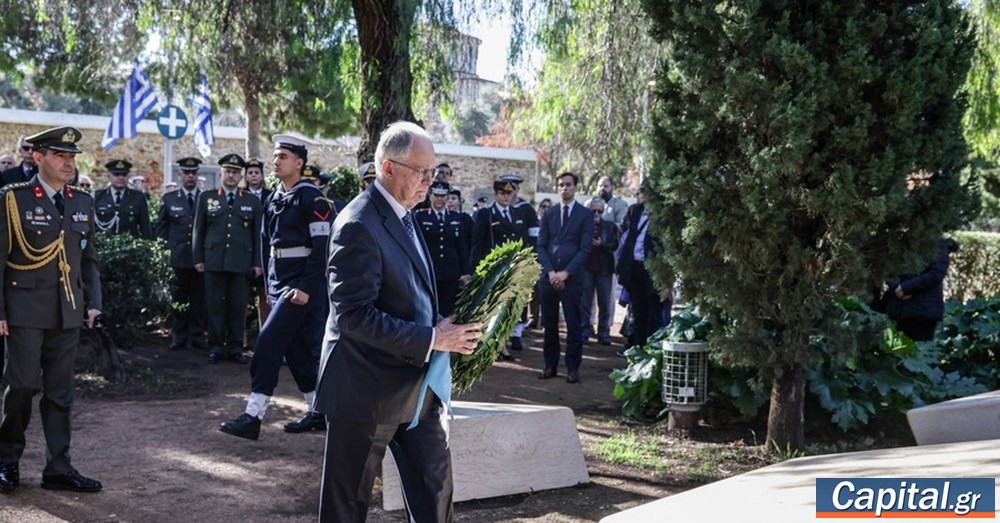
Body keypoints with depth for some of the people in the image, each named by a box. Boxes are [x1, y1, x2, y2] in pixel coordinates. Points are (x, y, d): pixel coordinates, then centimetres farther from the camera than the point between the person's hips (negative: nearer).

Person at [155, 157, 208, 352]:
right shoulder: (169, 199, 9)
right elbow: (161, 227, 13)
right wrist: (169, 247, 4)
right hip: (178, 258, 0)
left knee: (199, 298, 2)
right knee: (179, 299, 2)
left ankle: (197, 336, 10)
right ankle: (179, 336, 10)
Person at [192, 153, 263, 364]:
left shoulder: (252, 201, 10)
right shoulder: (206, 198, 10)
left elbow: (257, 234, 9)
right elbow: (198, 230, 10)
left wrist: (257, 263, 4)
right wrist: (198, 259, 4)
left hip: (241, 263, 0)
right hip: (214, 262, 0)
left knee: (238, 307, 2)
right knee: (215, 306, 1)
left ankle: (236, 347, 11)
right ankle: (216, 347, 9)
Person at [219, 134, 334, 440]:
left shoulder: (312, 198, -11)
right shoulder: (274, 199, 12)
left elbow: (322, 247, -16)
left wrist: (307, 288, -20)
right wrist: (268, 285, 15)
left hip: (300, 284, -8)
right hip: (277, 282, 8)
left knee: (269, 342, -13)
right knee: (295, 348, 11)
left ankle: (253, 417, -9)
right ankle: (318, 413, 21)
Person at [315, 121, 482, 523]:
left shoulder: (402, 215, 9)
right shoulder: (359, 226, -20)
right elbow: (354, 315, -26)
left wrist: (444, 326, 2)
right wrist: (431, 339, -25)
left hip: (416, 386, 9)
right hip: (368, 388, -8)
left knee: (434, 483, 12)